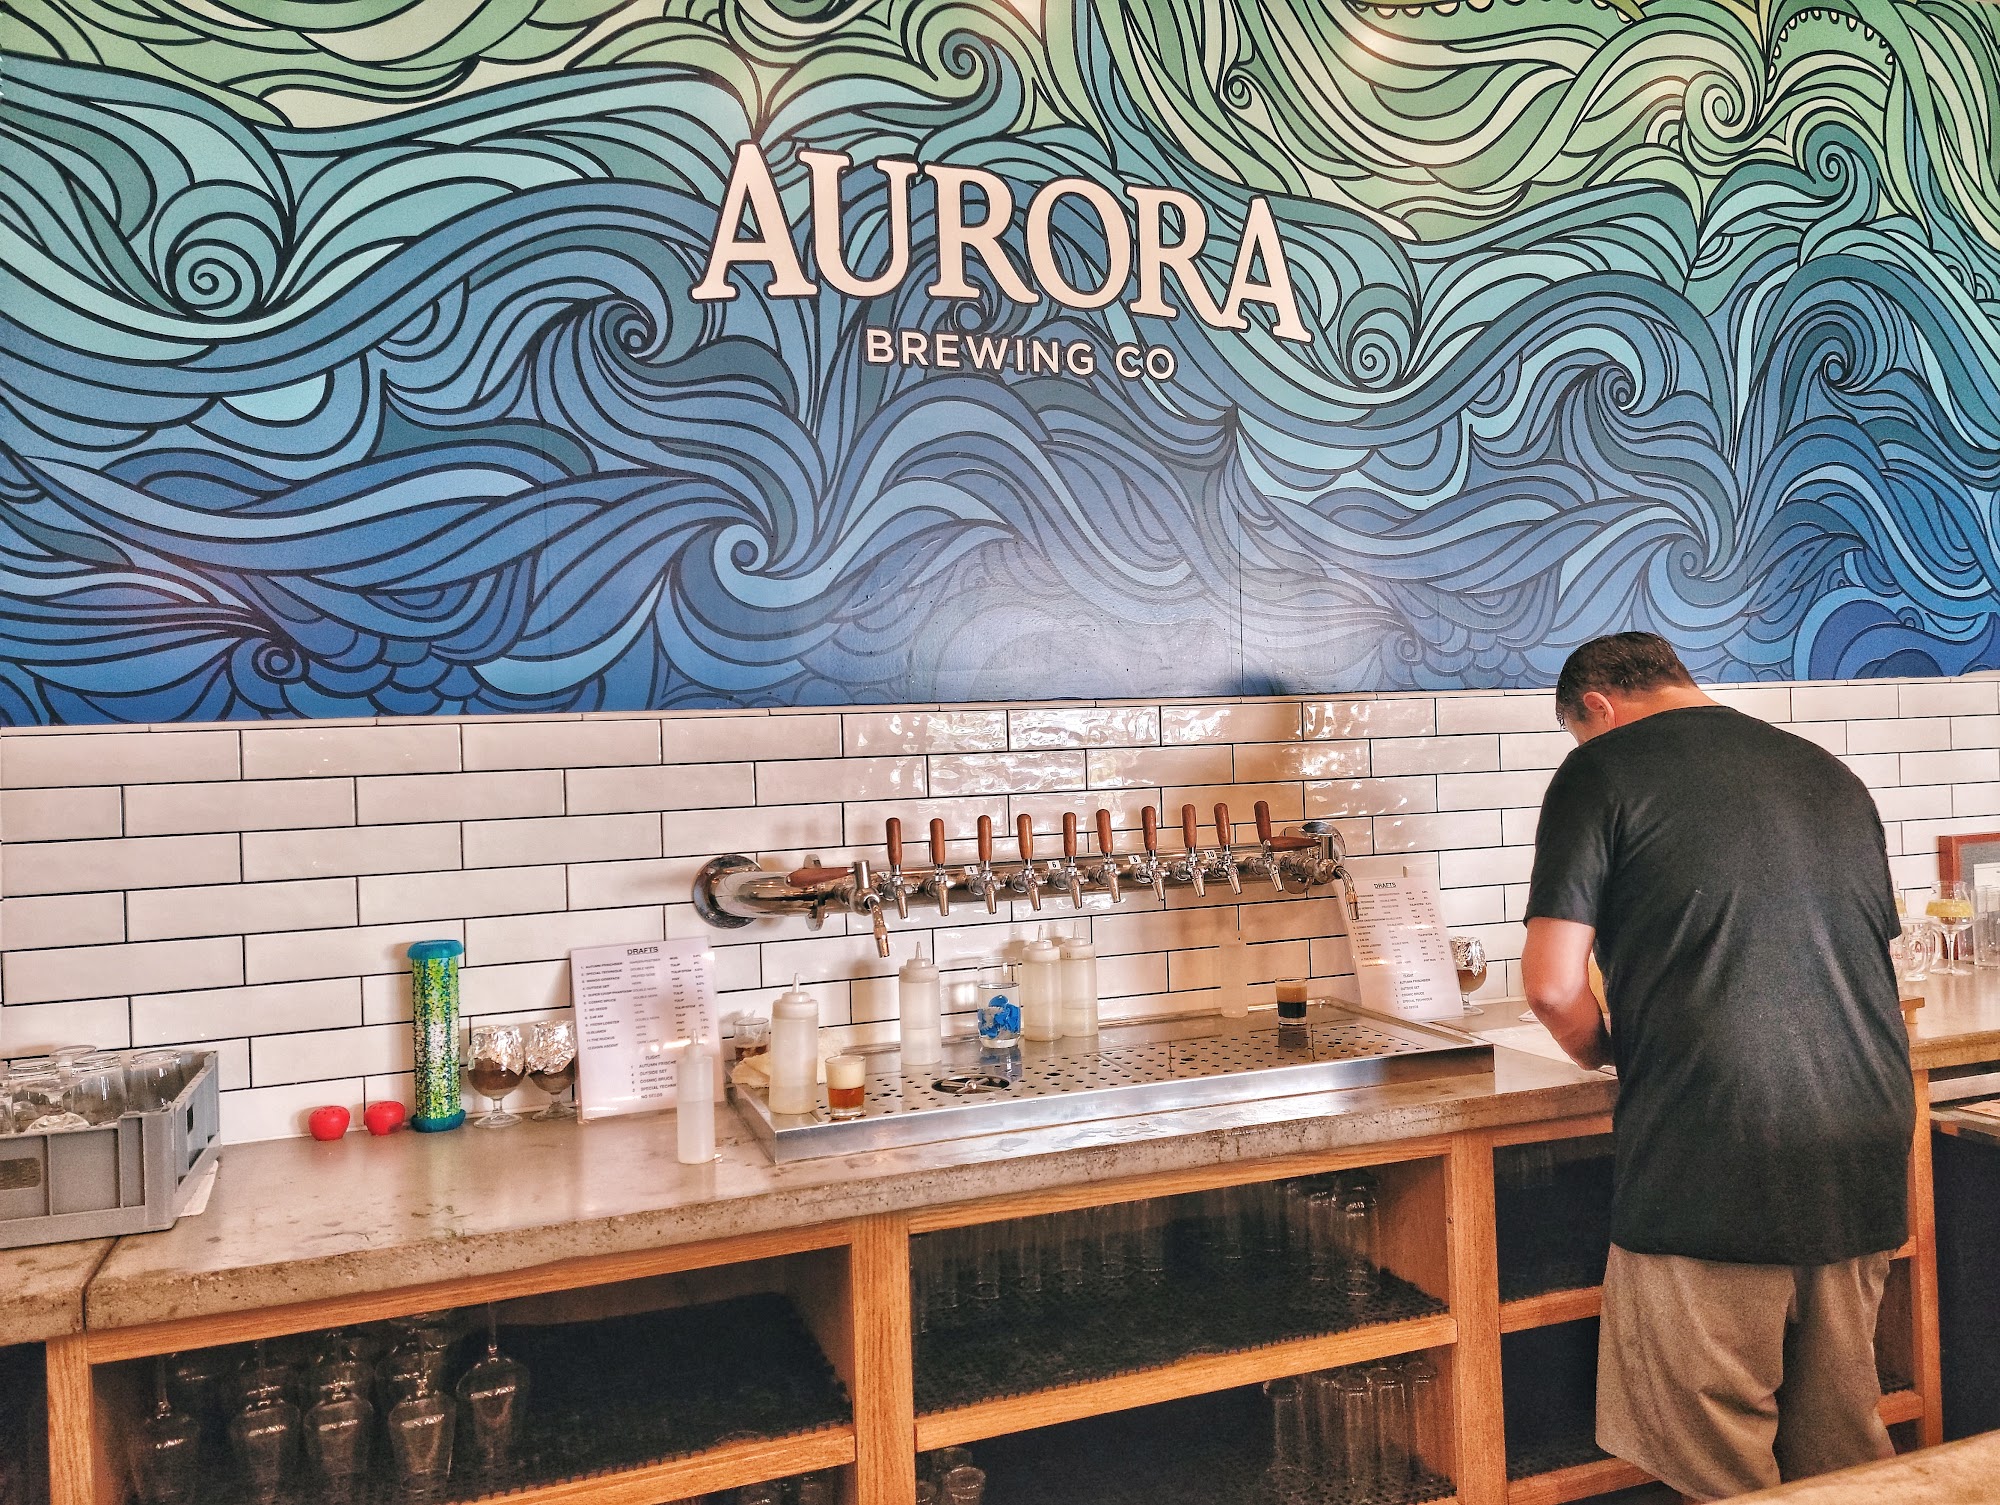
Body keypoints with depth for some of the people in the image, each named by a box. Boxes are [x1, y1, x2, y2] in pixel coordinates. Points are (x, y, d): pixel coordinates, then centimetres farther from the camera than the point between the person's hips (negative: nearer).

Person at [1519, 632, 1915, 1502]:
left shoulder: (1601, 769, -4)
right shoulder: (1832, 776, 15)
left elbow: (1552, 986, -10)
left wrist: (1599, 1051, 10)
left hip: (1713, 1161, -7)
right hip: (1865, 1161, 7)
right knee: (1839, 1432, 21)